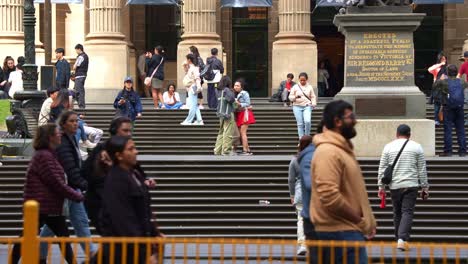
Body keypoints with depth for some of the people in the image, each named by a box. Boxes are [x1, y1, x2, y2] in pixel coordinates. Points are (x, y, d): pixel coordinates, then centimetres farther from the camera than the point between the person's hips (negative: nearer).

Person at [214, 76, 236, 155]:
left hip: (221, 114, 8)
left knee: (221, 132, 15)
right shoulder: (227, 90, -12)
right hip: (228, 113, -8)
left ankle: (217, 150, 15)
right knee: (228, 133, -4)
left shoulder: (218, 90, 10)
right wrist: (232, 92, -3)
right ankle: (226, 151, -4)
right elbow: (231, 99, -23)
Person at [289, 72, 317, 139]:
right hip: (297, 107, 0)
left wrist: (314, 103, -7)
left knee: (307, 121, -20)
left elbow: (313, 97, 12)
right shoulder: (295, 87, 6)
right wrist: (295, 97, -17)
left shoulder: (309, 87, 9)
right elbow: (290, 97, 5)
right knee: (300, 124, -2)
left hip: (307, 106, 0)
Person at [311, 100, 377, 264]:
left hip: (345, 229, 10)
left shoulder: (342, 149, 18)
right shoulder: (328, 152, -16)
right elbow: (329, 196, -25)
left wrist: (366, 221, 13)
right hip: (341, 232, -10)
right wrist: (359, 220, -15)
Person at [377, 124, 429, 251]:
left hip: (395, 186, 2)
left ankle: (399, 239, 18)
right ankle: (402, 239, -20)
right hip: (411, 185, -2)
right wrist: (425, 187, 10)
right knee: (407, 212, -4)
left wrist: (381, 186, 11)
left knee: (397, 213, 13)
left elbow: (382, 168, 5)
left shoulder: (388, 147, 5)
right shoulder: (416, 147, 3)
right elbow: (422, 169, 4)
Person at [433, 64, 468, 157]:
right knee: (460, 130, 8)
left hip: (448, 108, -3)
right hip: (459, 108, 3)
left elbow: (434, 86, 8)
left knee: (447, 130, 1)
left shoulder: (443, 82, -8)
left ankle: (448, 151, 0)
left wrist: (440, 79, 24)